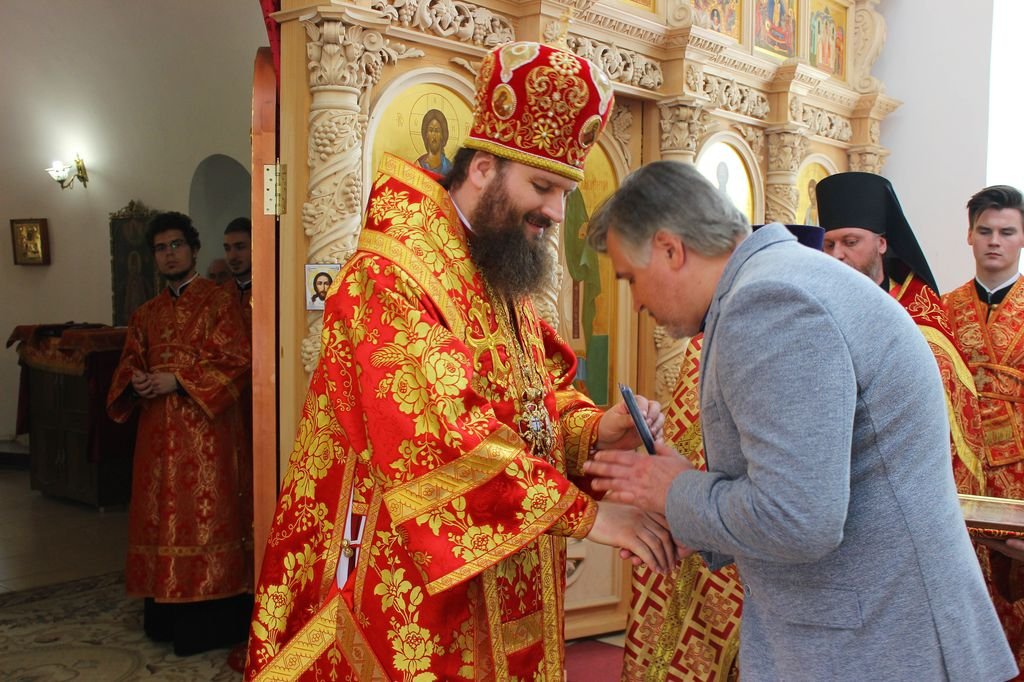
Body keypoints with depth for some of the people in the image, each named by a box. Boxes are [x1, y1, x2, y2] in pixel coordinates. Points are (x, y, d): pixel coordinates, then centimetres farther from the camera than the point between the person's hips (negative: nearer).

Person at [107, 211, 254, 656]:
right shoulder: (146, 314, 17)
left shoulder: (217, 302, -3)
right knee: (159, 516, 9)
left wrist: (177, 380, -16)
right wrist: (136, 382, -6)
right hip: (158, 432, 6)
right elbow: (129, 364, 18)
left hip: (204, 431, -6)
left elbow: (237, 362, -11)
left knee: (203, 516, -3)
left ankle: (207, 620, 5)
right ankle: (165, 614, 20)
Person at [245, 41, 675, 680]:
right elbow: (444, 442, -28)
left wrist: (594, 428, -8)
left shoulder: (504, 279, 11)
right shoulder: (389, 279, -20)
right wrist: (583, 511, -27)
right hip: (417, 592, -8)